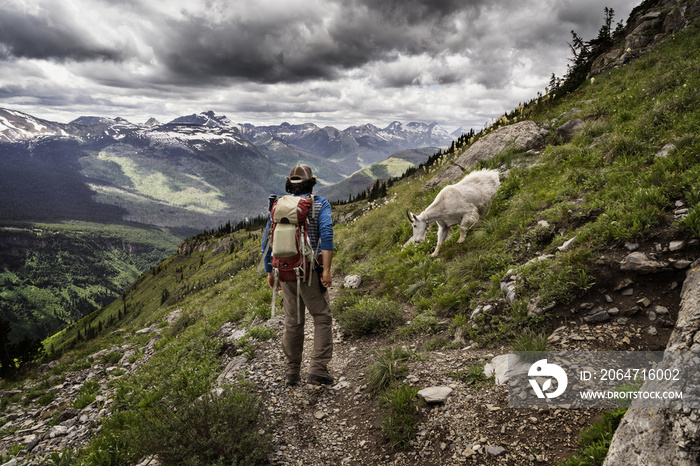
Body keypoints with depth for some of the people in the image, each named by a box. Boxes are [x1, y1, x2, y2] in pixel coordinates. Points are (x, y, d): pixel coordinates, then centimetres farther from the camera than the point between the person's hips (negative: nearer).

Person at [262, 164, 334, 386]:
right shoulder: (320, 204, -1)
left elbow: (267, 240, 7)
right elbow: (326, 234, -17)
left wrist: (269, 272, 14)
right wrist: (327, 270, -18)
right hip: (309, 272, -4)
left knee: (293, 322, 15)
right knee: (322, 319, 7)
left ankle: (293, 372, 22)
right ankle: (318, 370, -2)